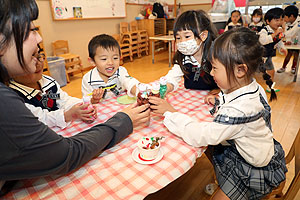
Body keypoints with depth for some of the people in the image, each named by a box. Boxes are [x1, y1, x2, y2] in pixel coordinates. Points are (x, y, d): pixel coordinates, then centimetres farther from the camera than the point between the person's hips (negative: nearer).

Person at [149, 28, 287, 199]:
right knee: (209, 147, 15)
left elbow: (201, 135, -35)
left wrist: (171, 113, -28)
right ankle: (221, 181, 34)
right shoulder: (253, 87, -11)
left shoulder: (239, 110, -39)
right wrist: (220, 102, -4)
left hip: (254, 170, -8)